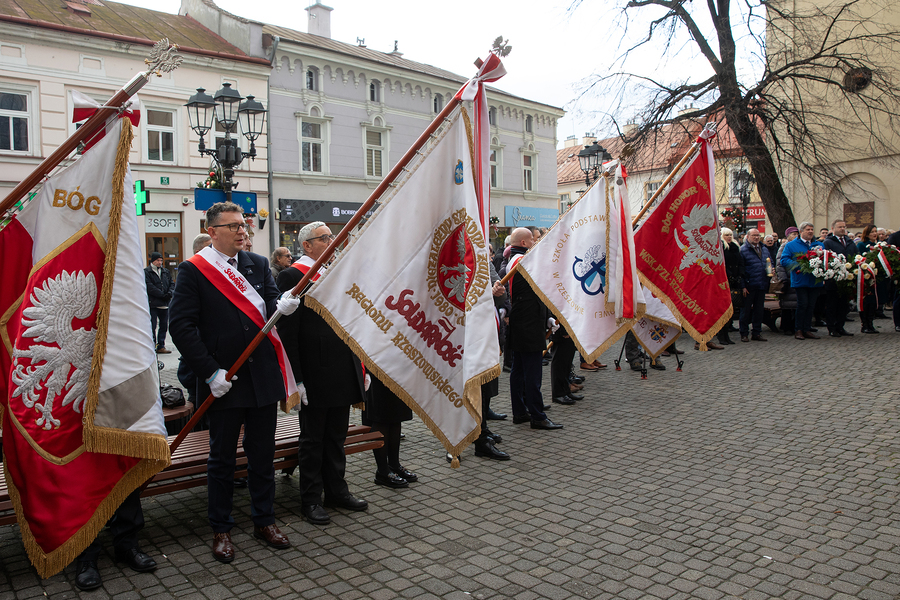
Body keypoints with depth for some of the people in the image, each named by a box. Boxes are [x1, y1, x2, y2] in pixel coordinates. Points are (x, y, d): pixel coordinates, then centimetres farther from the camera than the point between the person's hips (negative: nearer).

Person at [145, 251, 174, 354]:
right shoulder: (146, 272, -3)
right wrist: (162, 295, -16)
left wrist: (169, 293, -6)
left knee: (164, 326, 10)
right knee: (152, 327, -3)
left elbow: (172, 283, 15)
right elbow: (149, 287, -13)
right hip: (152, 304, -6)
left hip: (165, 304, 6)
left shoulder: (166, 271, 16)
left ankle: (161, 346, 19)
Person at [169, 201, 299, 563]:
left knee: (263, 453, 13)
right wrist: (210, 372, -16)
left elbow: (270, 309, 5)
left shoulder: (258, 264, 9)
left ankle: (264, 520, 29)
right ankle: (221, 529, 25)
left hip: (263, 376, 4)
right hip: (222, 380, -4)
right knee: (222, 458, 10)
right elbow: (182, 326, -10)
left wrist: (283, 307, -21)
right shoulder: (193, 270, -5)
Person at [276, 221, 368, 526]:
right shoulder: (292, 276, -11)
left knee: (337, 435, 18)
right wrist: (296, 378, -17)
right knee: (313, 439, 7)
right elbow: (287, 332, -14)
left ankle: (336, 490, 31)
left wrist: (360, 367, 13)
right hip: (315, 374, -7)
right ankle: (311, 499, 21)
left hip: (343, 372, 7)